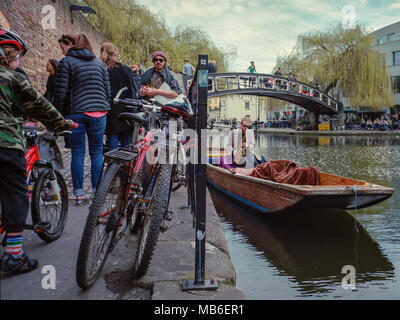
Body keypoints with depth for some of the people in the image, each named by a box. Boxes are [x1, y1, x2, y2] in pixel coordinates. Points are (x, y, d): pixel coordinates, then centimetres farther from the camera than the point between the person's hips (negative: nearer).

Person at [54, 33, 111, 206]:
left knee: (77, 153, 4)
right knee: (97, 152, 8)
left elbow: (61, 94, -6)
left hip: (75, 113, -3)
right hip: (98, 113, 3)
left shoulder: (66, 62, -1)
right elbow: (107, 91, 13)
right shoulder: (99, 62, 13)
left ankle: (79, 195, 8)